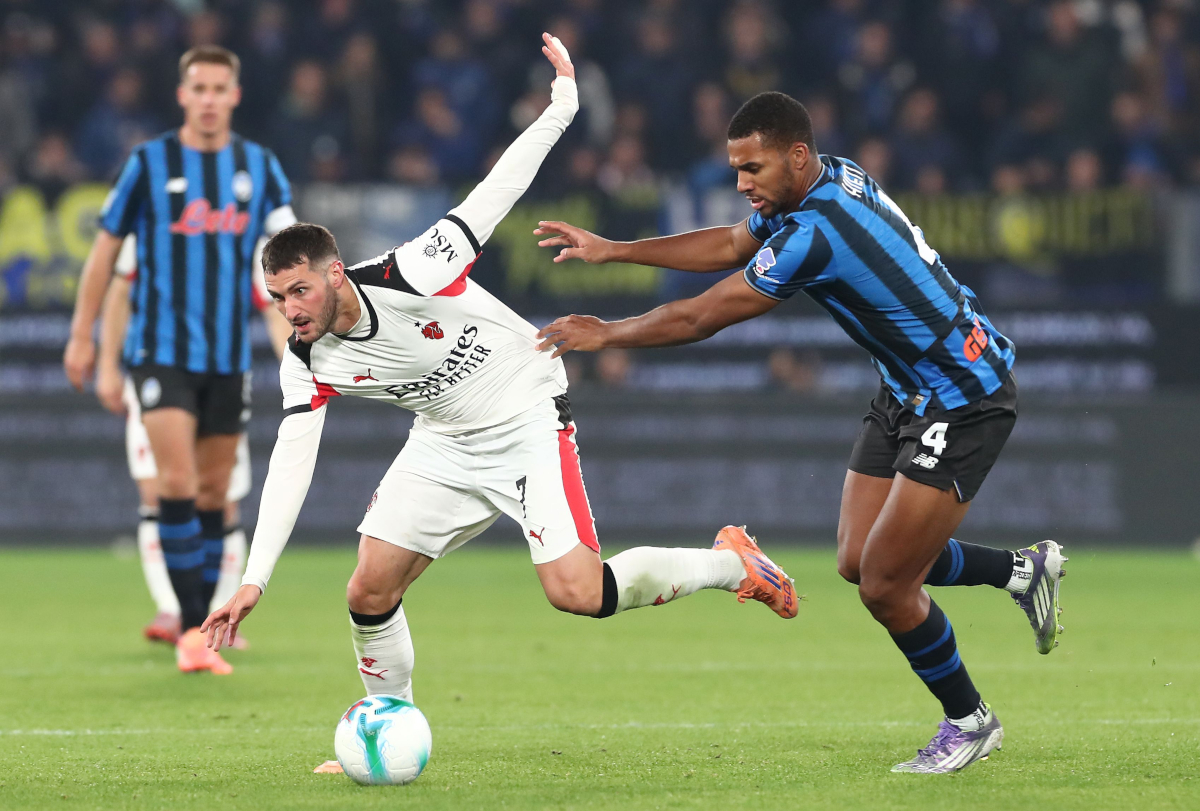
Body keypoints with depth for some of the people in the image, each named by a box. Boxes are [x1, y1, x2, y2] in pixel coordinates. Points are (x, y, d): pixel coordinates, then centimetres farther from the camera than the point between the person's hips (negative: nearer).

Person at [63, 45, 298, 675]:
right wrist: (82, 335, 4)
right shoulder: (149, 163, -3)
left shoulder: (259, 167, 5)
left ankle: (204, 623, 19)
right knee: (177, 484, -15)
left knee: (212, 492, 9)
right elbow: (106, 246, 5)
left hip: (229, 356, 3)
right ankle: (191, 628, -14)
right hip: (162, 350, -3)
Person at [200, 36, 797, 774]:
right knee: (370, 590, -5)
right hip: (446, 443, 6)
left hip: (528, 420, -6)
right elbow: (292, 461, -14)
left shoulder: (407, 279, -28)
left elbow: (493, 198, -20)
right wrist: (255, 580, -22)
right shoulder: (309, 365, -12)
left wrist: (562, 105, -20)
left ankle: (730, 562, 3)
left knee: (577, 593, -18)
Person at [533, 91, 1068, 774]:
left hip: (964, 401, -10)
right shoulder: (831, 179, 0)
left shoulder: (815, 233, -29)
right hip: (908, 391, 10)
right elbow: (730, 244, 17)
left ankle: (969, 722, 15)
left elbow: (699, 319, -19)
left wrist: (605, 334, -4)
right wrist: (611, 250, 15)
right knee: (859, 560, 10)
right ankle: (1023, 569, 26)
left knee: (885, 585, -6)